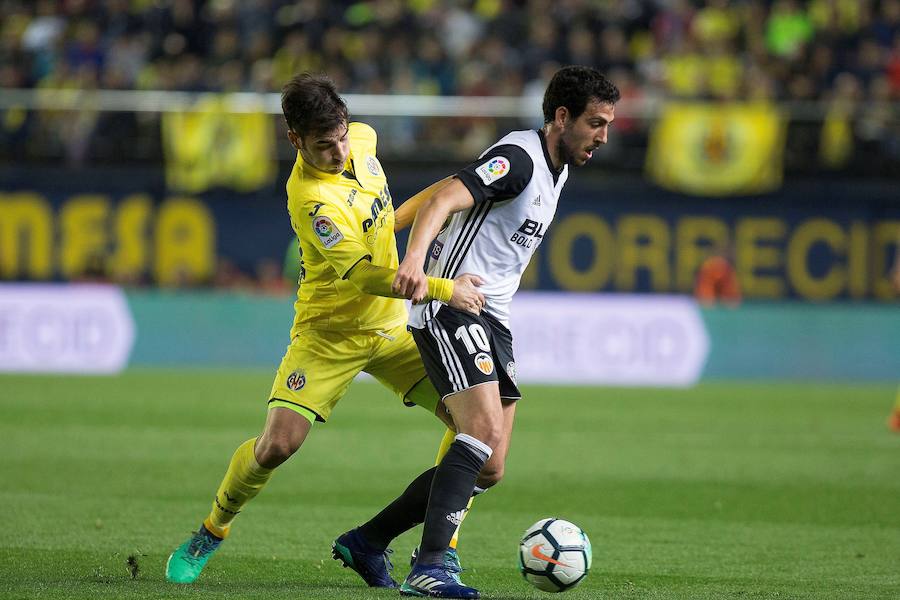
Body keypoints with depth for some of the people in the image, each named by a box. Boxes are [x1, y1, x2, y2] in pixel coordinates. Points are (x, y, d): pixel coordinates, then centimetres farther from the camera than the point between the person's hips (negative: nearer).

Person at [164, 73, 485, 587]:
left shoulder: (362, 140, -5)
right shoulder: (311, 197, -28)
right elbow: (363, 275, -31)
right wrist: (443, 290, -32)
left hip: (393, 327, 7)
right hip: (330, 333, -6)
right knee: (278, 444, -18)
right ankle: (212, 533, 12)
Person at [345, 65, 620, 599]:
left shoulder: (556, 169, 17)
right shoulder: (519, 158, -14)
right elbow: (443, 200, -28)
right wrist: (415, 259, -45)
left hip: (491, 318, 10)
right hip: (451, 309, -10)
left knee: (488, 468, 6)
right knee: (484, 432, -26)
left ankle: (368, 540, 16)